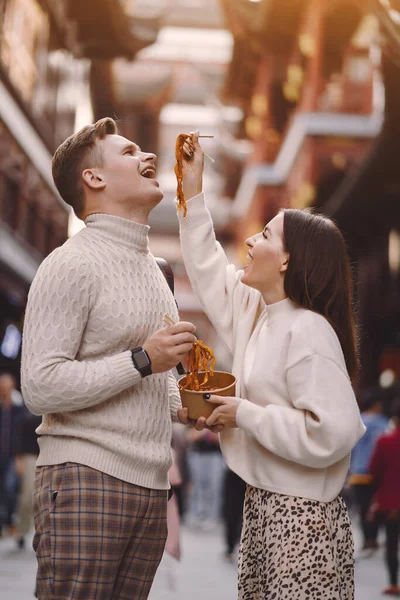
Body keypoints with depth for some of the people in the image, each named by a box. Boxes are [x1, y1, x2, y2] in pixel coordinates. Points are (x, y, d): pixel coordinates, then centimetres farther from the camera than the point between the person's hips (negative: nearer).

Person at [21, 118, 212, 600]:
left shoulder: (150, 266, 20)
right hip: (84, 475, -8)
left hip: (150, 485, 8)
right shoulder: (70, 265, -8)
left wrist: (181, 405, 11)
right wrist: (142, 361, -19)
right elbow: (40, 387, -16)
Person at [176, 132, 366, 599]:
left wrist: (244, 414, -18)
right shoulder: (257, 313, 8)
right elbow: (210, 272, 26)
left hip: (301, 517, -9)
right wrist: (192, 192, 23)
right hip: (262, 507, 9)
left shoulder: (308, 331, -18)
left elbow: (332, 433, -27)